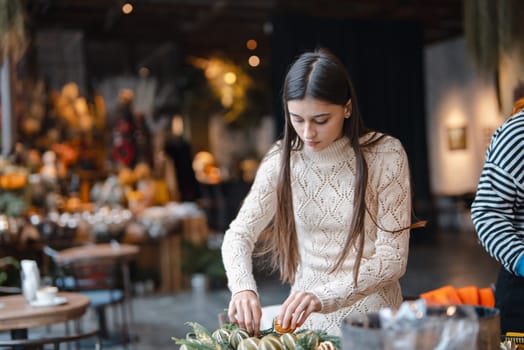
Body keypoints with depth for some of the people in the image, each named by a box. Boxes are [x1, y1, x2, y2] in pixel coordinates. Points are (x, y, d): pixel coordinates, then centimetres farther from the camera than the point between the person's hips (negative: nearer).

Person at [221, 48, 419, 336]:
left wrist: (323, 297, -26)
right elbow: (238, 235, -2)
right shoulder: (282, 159, -1)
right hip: (306, 320, 2)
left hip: (372, 316, -1)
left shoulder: (384, 154, -10)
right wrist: (243, 288, -23)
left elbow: (393, 258, -12)